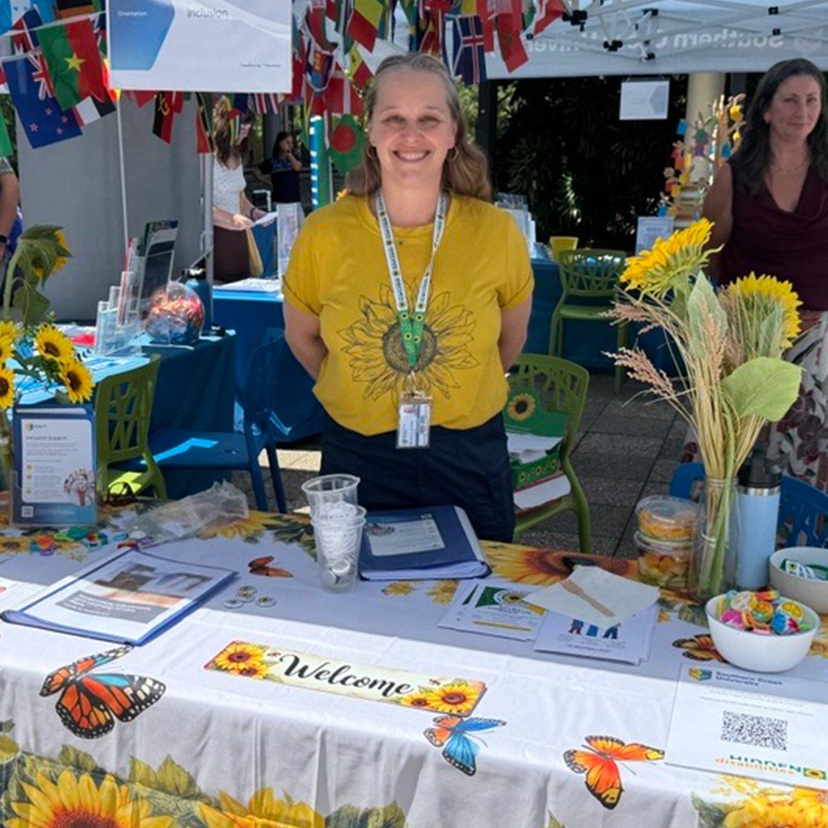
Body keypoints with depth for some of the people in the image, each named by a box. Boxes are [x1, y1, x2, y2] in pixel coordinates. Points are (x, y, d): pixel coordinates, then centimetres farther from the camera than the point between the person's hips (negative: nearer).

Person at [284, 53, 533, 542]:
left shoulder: (497, 232, -8)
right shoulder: (324, 234, -9)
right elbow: (302, 337, 7)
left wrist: (453, 395, 11)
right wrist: (357, 395, 7)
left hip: (470, 461, 1)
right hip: (357, 460, 0)